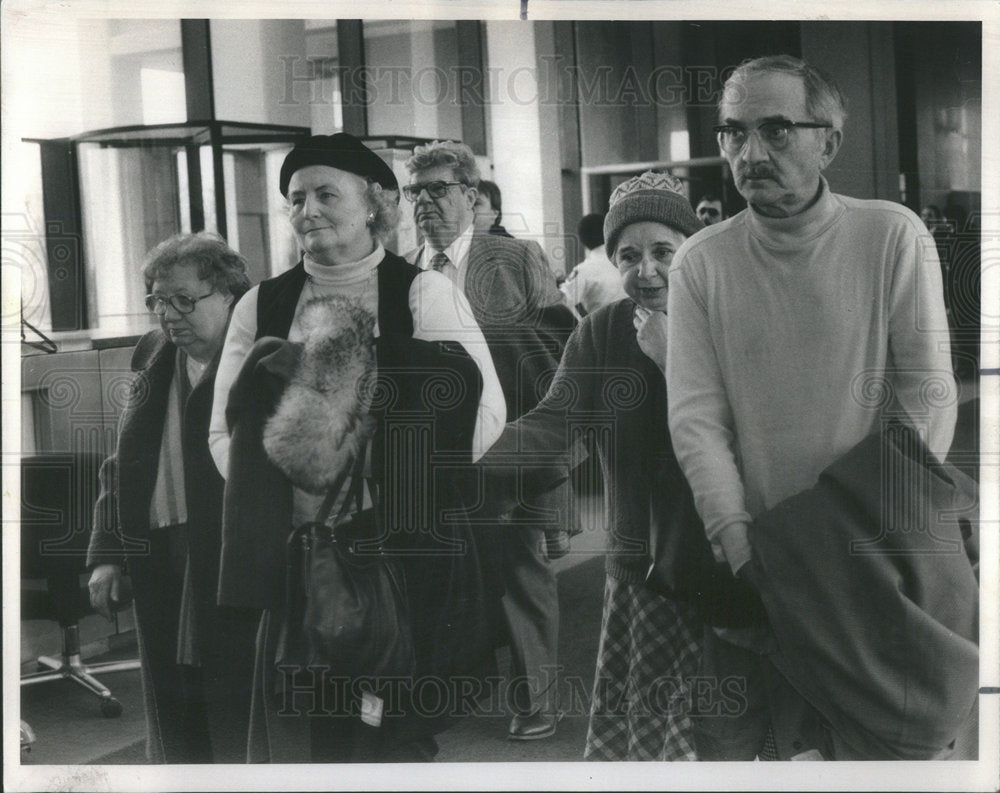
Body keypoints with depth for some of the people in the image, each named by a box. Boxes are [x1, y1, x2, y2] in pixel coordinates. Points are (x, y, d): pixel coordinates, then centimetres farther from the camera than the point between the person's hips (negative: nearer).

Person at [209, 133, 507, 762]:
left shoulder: (424, 293, 2)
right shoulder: (261, 307, 11)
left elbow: (483, 411, -6)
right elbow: (226, 432, 10)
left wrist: (401, 484, -13)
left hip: (407, 555, -2)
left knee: (397, 733, 2)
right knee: (295, 732, 4)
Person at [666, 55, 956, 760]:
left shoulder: (893, 238, -6)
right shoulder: (701, 263, -3)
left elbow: (929, 395, -6)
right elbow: (696, 418, -7)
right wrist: (743, 549, -16)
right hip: (748, 566, 1)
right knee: (726, 749, 8)